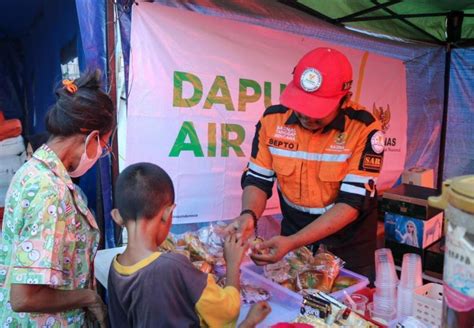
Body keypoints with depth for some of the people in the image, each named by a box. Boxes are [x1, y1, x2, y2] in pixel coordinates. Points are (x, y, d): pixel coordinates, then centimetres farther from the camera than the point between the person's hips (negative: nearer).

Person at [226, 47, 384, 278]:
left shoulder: (363, 129, -22)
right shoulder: (273, 118, -12)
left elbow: (353, 202, -24)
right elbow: (258, 179, -5)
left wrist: (293, 243, -32)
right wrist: (249, 215, -27)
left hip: (348, 246, -2)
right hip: (292, 236, 3)